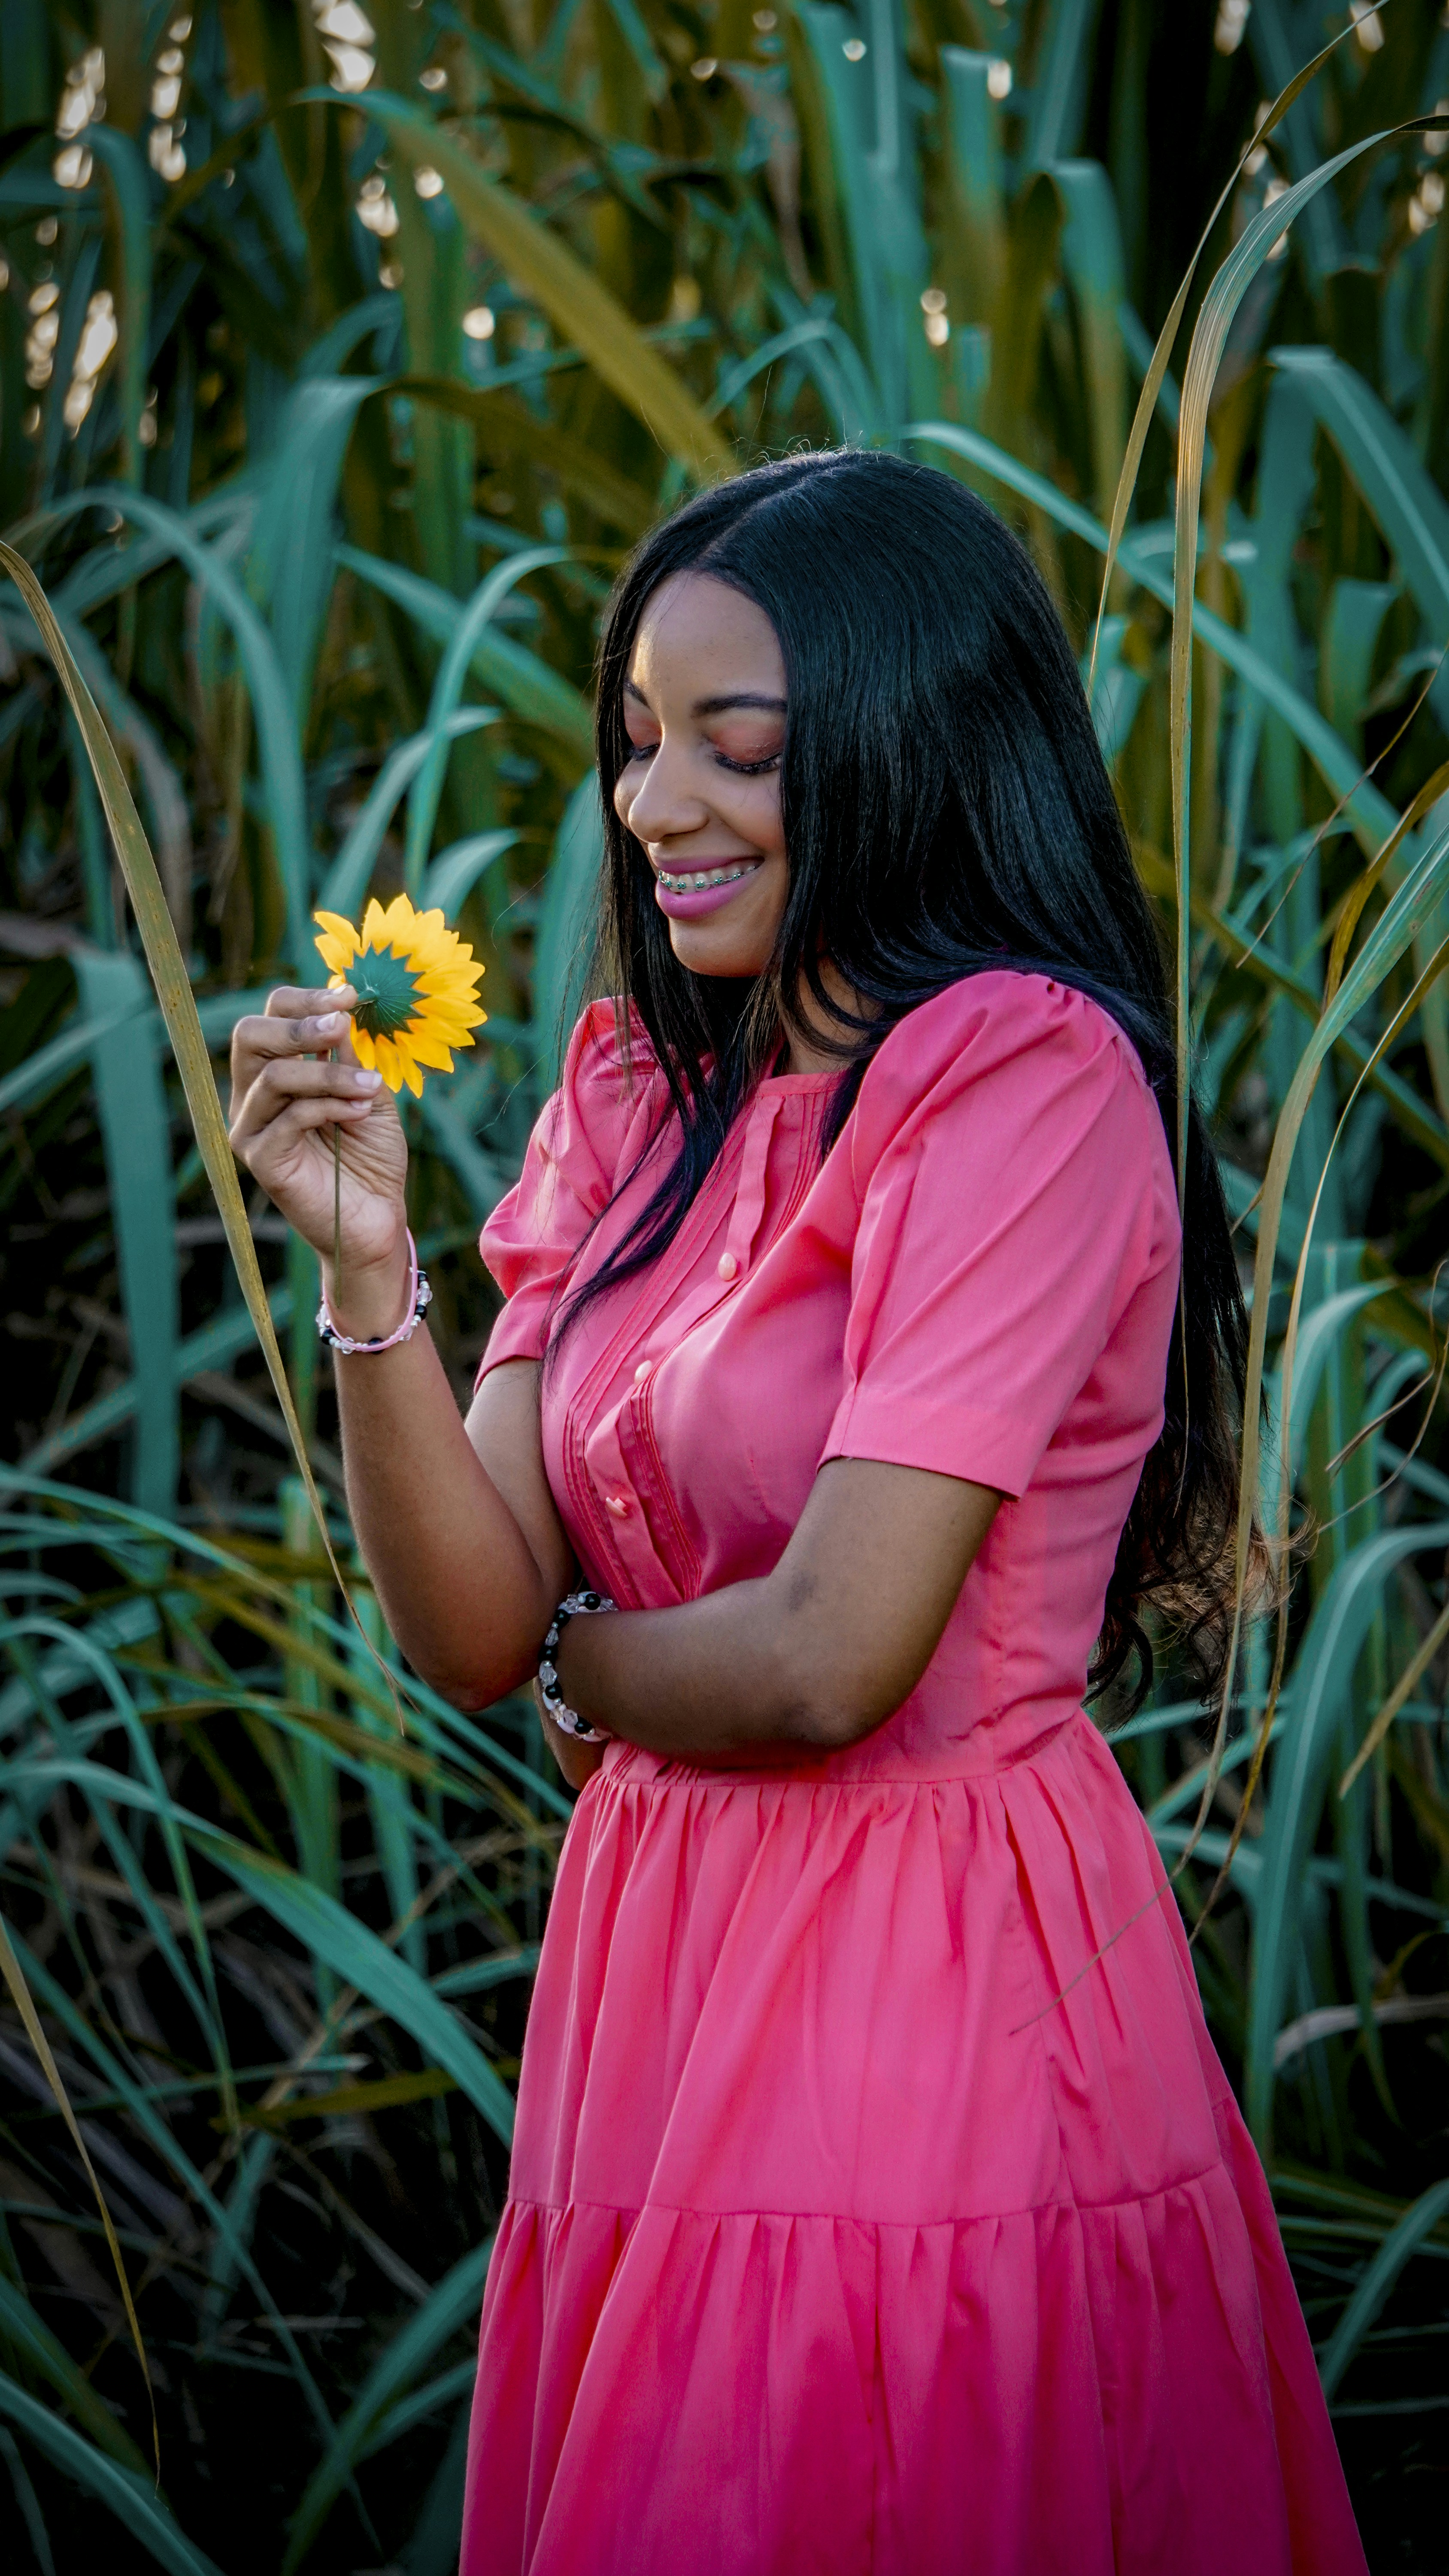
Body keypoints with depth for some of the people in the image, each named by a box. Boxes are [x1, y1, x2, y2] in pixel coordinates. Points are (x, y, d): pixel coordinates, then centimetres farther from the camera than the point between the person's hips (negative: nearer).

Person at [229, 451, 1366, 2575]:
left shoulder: (1028, 1076, -14)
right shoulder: (636, 1092, 8)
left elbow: (831, 1658, -21)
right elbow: (474, 1630, 0)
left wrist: (591, 1666, -1)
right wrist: (370, 1265, -14)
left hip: (935, 2001, -7)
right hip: (657, 1974, 7)